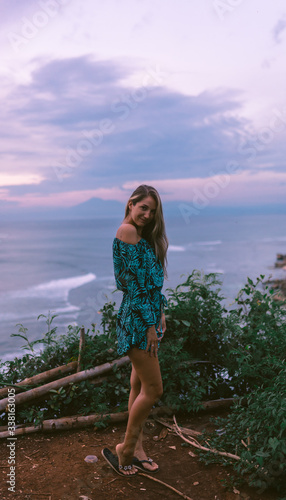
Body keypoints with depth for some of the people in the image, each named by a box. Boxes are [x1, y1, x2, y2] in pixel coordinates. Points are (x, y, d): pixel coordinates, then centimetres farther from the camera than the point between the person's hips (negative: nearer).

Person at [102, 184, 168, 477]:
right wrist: (149, 326, -17)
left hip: (149, 315, 9)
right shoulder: (127, 231, -14)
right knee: (153, 389, -3)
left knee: (139, 386, 15)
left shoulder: (147, 236, 15)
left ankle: (136, 450, 27)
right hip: (136, 319, -9)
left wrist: (161, 313, 8)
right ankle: (125, 451, 14)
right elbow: (134, 283, -18)